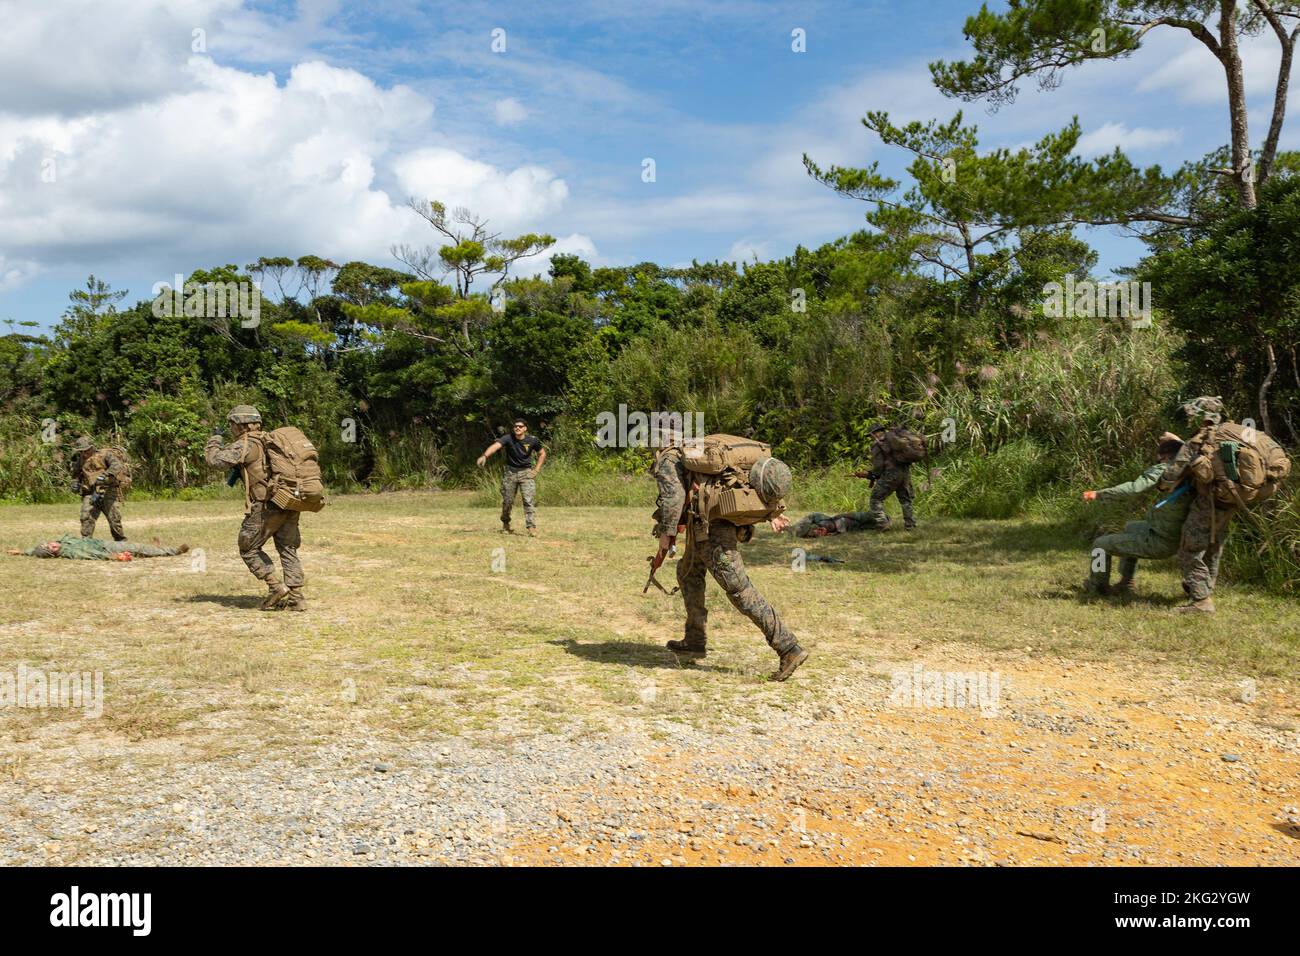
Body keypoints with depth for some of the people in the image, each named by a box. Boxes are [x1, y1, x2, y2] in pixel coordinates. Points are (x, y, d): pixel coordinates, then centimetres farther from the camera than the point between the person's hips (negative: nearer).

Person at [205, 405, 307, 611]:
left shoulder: (245, 445, -6)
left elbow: (216, 460, -6)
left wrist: (214, 440, 13)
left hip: (266, 506, -7)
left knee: (249, 549, 9)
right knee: (288, 550, 10)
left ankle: (276, 586, 1)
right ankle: (296, 597, 6)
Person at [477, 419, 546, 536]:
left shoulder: (533, 440, -8)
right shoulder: (508, 438, -13)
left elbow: (542, 454, 7)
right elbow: (495, 446, -31)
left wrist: (536, 470, -1)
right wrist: (485, 456, -51)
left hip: (526, 472, 0)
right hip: (510, 472, 0)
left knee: (529, 500, -12)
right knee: (507, 501, 7)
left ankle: (531, 528, -13)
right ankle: (505, 524, 30)